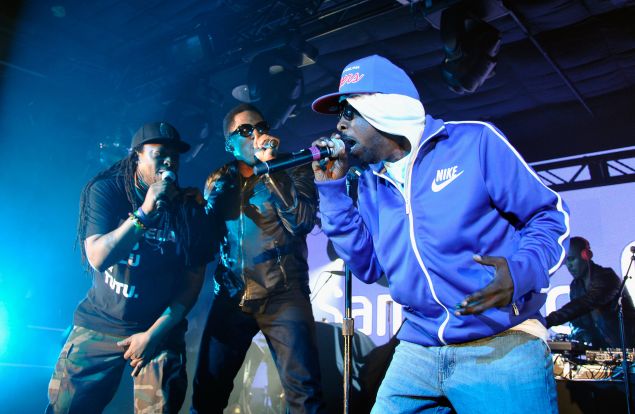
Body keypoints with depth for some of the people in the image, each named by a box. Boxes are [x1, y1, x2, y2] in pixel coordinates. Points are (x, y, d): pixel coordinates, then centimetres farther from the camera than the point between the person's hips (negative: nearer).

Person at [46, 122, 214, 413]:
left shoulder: (190, 209, -5)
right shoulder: (106, 191, -6)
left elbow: (193, 280, -6)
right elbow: (98, 257, -19)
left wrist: (154, 333, -10)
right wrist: (145, 212, -28)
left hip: (160, 329, 0)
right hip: (98, 324, 0)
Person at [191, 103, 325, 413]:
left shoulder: (293, 169, 2)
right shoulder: (218, 181, 12)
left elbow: (303, 222, -15)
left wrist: (271, 167, -17)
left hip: (284, 294, -3)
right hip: (231, 295, 3)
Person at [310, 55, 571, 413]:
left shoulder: (475, 142, -5)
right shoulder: (371, 184, 11)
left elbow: (549, 217, -2)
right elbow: (368, 266, 8)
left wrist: (522, 272, -22)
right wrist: (332, 188, 3)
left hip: (503, 347, -4)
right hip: (417, 352, 5)